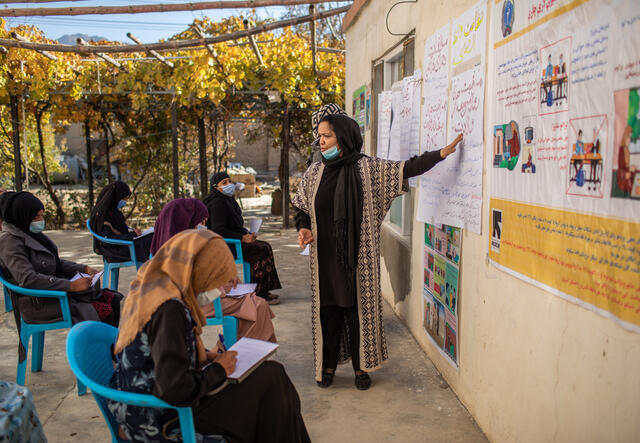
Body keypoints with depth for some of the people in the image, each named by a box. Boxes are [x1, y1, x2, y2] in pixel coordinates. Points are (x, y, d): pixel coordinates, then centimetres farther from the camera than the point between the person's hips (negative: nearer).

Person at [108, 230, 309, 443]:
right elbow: (174, 389, -30)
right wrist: (218, 370, -14)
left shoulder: (149, 284, 1)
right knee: (271, 378, -6)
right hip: (161, 417, -9)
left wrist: (204, 356, 5)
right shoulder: (169, 309, -28)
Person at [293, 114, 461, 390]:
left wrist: (442, 153, -13)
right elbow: (302, 209, 13)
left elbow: (405, 170, -6)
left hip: (358, 256, -2)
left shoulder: (368, 168, -3)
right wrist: (303, 229, -6)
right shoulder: (314, 173, 6)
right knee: (327, 310, 8)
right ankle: (328, 365, 25)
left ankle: (361, 367, 22)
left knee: (360, 308, 5)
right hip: (325, 257, 2)